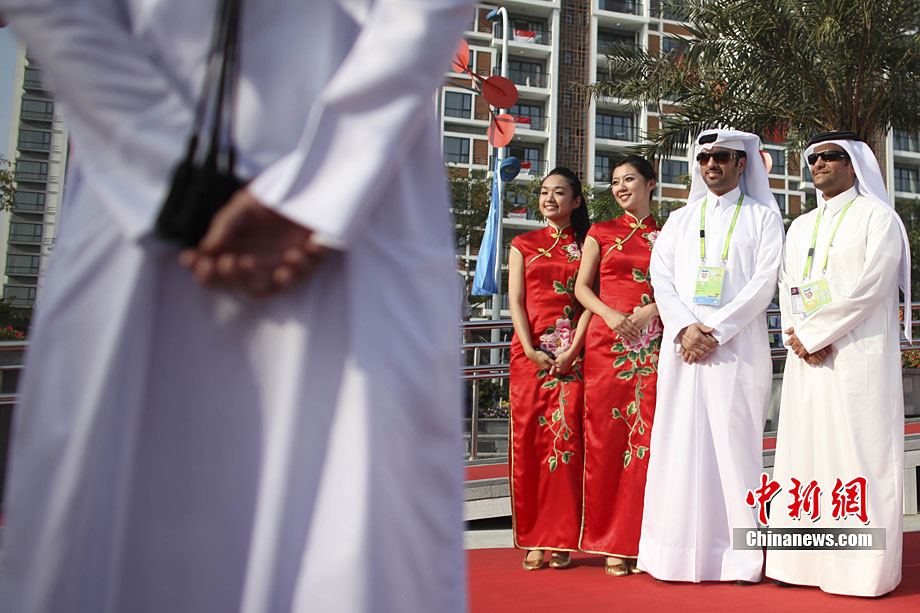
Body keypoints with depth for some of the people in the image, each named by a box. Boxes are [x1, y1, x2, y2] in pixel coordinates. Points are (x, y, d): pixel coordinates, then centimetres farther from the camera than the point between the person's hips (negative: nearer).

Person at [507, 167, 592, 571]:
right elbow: (515, 301, 6)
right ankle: (532, 541, 7)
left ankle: (560, 541, 2)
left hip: (572, 354, -1)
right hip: (529, 352, 1)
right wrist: (531, 350, -7)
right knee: (528, 439, -2)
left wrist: (573, 349, -10)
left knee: (565, 438, -7)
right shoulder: (523, 245, 15)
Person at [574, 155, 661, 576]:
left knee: (648, 435, -5)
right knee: (607, 436, -3)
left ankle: (641, 541, 4)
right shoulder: (601, 233, 14)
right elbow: (581, 286, 9)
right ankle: (612, 545, 5)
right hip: (607, 343, 0)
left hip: (652, 347, 0)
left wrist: (649, 312, -11)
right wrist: (610, 314, -9)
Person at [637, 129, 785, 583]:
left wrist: (715, 332, -12)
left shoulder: (763, 218, 9)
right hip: (682, 347, 3)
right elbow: (661, 277, 8)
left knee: (734, 444, -5)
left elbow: (764, 283, -3)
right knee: (679, 442, 0)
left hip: (738, 348, -3)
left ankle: (740, 556, 3)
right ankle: (678, 549, 7)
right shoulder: (680, 220, 19)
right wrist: (685, 328, -9)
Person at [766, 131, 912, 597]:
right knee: (804, 453, 3)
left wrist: (814, 333, -12)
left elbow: (871, 287, -10)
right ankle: (806, 563, 8)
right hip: (807, 361, 6)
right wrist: (799, 339, -6)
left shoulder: (877, 217, 2)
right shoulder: (800, 227, 20)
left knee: (857, 452, -6)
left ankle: (862, 573, 1)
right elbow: (787, 290, 11)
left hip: (858, 357, -5)